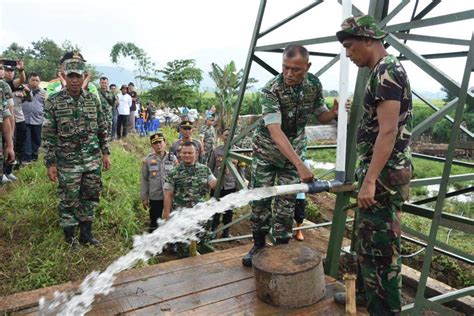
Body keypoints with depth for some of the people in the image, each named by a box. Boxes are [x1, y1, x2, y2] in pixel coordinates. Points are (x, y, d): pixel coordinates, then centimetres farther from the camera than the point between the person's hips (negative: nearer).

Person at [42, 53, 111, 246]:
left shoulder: (93, 100, 3)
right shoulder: (53, 102, -6)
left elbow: (103, 129, 9)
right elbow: (48, 136, -5)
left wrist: (105, 153, 6)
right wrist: (50, 163, -8)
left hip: (93, 161, 3)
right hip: (68, 163, -3)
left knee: (90, 198, 11)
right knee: (69, 200, 7)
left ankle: (86, 234, 28)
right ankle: (70, 237, 25)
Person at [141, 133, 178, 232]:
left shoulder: (172, 158, -1)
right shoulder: (148, 160, -1)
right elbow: (144, 180, 3)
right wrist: (144, 198, 3)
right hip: (155, 197, 0)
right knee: (154, 223, 10)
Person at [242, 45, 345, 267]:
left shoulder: (314, 84, -10)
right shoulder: (271, 90, -27)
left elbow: (320, 115, 5)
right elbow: (275, 132, -36)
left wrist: (334, 112, -21)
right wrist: (300, 165, -45)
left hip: (292, 153, 3)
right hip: (266, 151, -3)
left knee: (286, 204, 3)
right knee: (260, 200, 3)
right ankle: (258, 245, 21)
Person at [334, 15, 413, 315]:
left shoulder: (387, 71, -16)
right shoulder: (382, 71, 15)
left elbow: (388, 131, -23)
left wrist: (370, 180, -25)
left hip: (384, 174, -10)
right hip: (379, 170, 10)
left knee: (380, 245, -2)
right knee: (366, 236, 20)